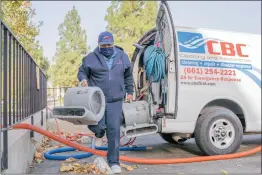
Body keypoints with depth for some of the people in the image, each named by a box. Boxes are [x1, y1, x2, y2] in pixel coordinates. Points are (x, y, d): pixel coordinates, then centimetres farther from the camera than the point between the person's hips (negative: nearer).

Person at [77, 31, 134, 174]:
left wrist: (129, 92, 16)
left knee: (114, 130, 0)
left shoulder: (122, 57, 7)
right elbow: (82, 72, 8)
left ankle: (113, 162, 14)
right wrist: (83, 79, -14)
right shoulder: (91, 58, -1)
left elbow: (128, 76, 17)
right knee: (97, 126, -12)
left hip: (115, 101, 1)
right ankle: (99, 134, 30)